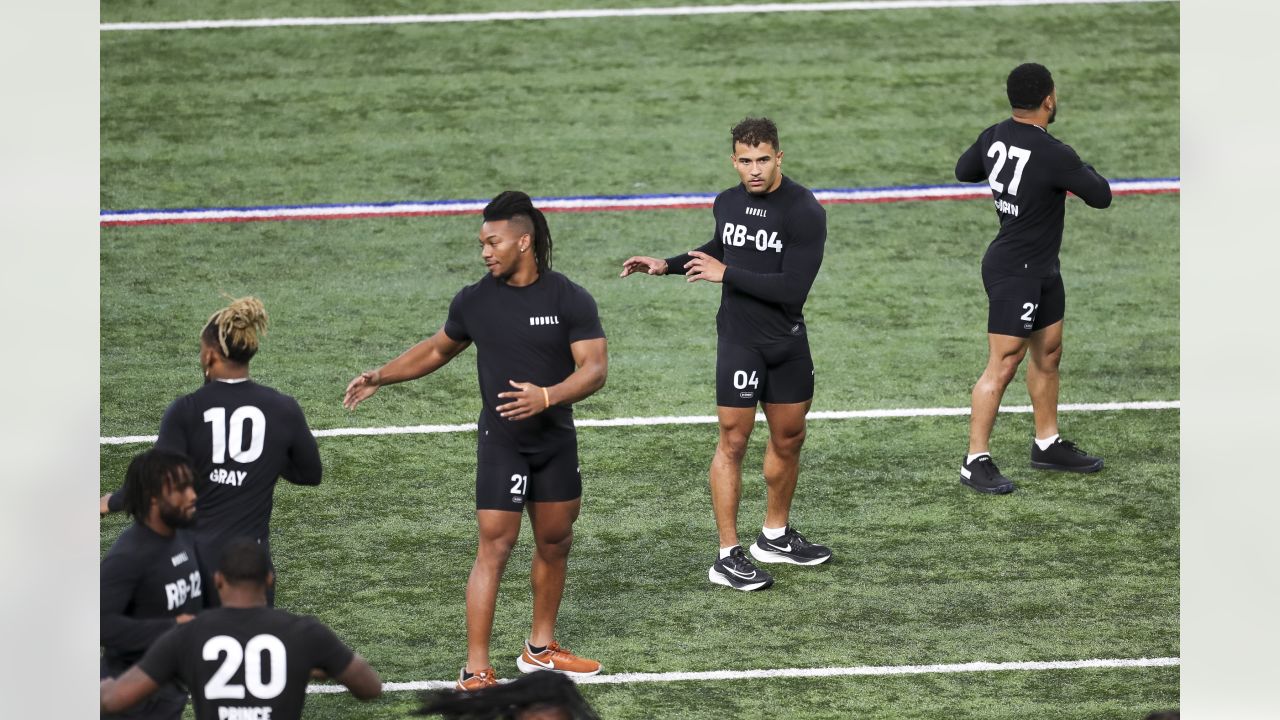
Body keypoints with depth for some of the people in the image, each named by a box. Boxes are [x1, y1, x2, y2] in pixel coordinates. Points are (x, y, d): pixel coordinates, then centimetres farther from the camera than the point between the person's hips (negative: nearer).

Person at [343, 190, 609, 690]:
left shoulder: (570, 301, -8)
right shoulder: (475, 302, -2)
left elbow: (594, 368, -14)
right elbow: (438, 350, 15)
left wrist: (547, 396, -30)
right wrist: (379, 377, 9)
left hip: (556, 441, 2)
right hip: (501, 443, -1)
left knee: (554, 544, 13)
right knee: (495, 548, -8)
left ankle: (540, 648, 32)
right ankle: (476, 671, -8)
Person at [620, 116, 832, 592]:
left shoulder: (804, 212, -15)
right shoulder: (728, 203, 1)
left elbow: (792, 289, -23)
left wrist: (726, 274, -18)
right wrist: (668, 265, 14)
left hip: (788, 340, -1)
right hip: (740, 339, 1)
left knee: (788, 439, 13)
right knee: (733, 441, -4)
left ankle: (776, 535, 34)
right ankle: (728, 557, -1)